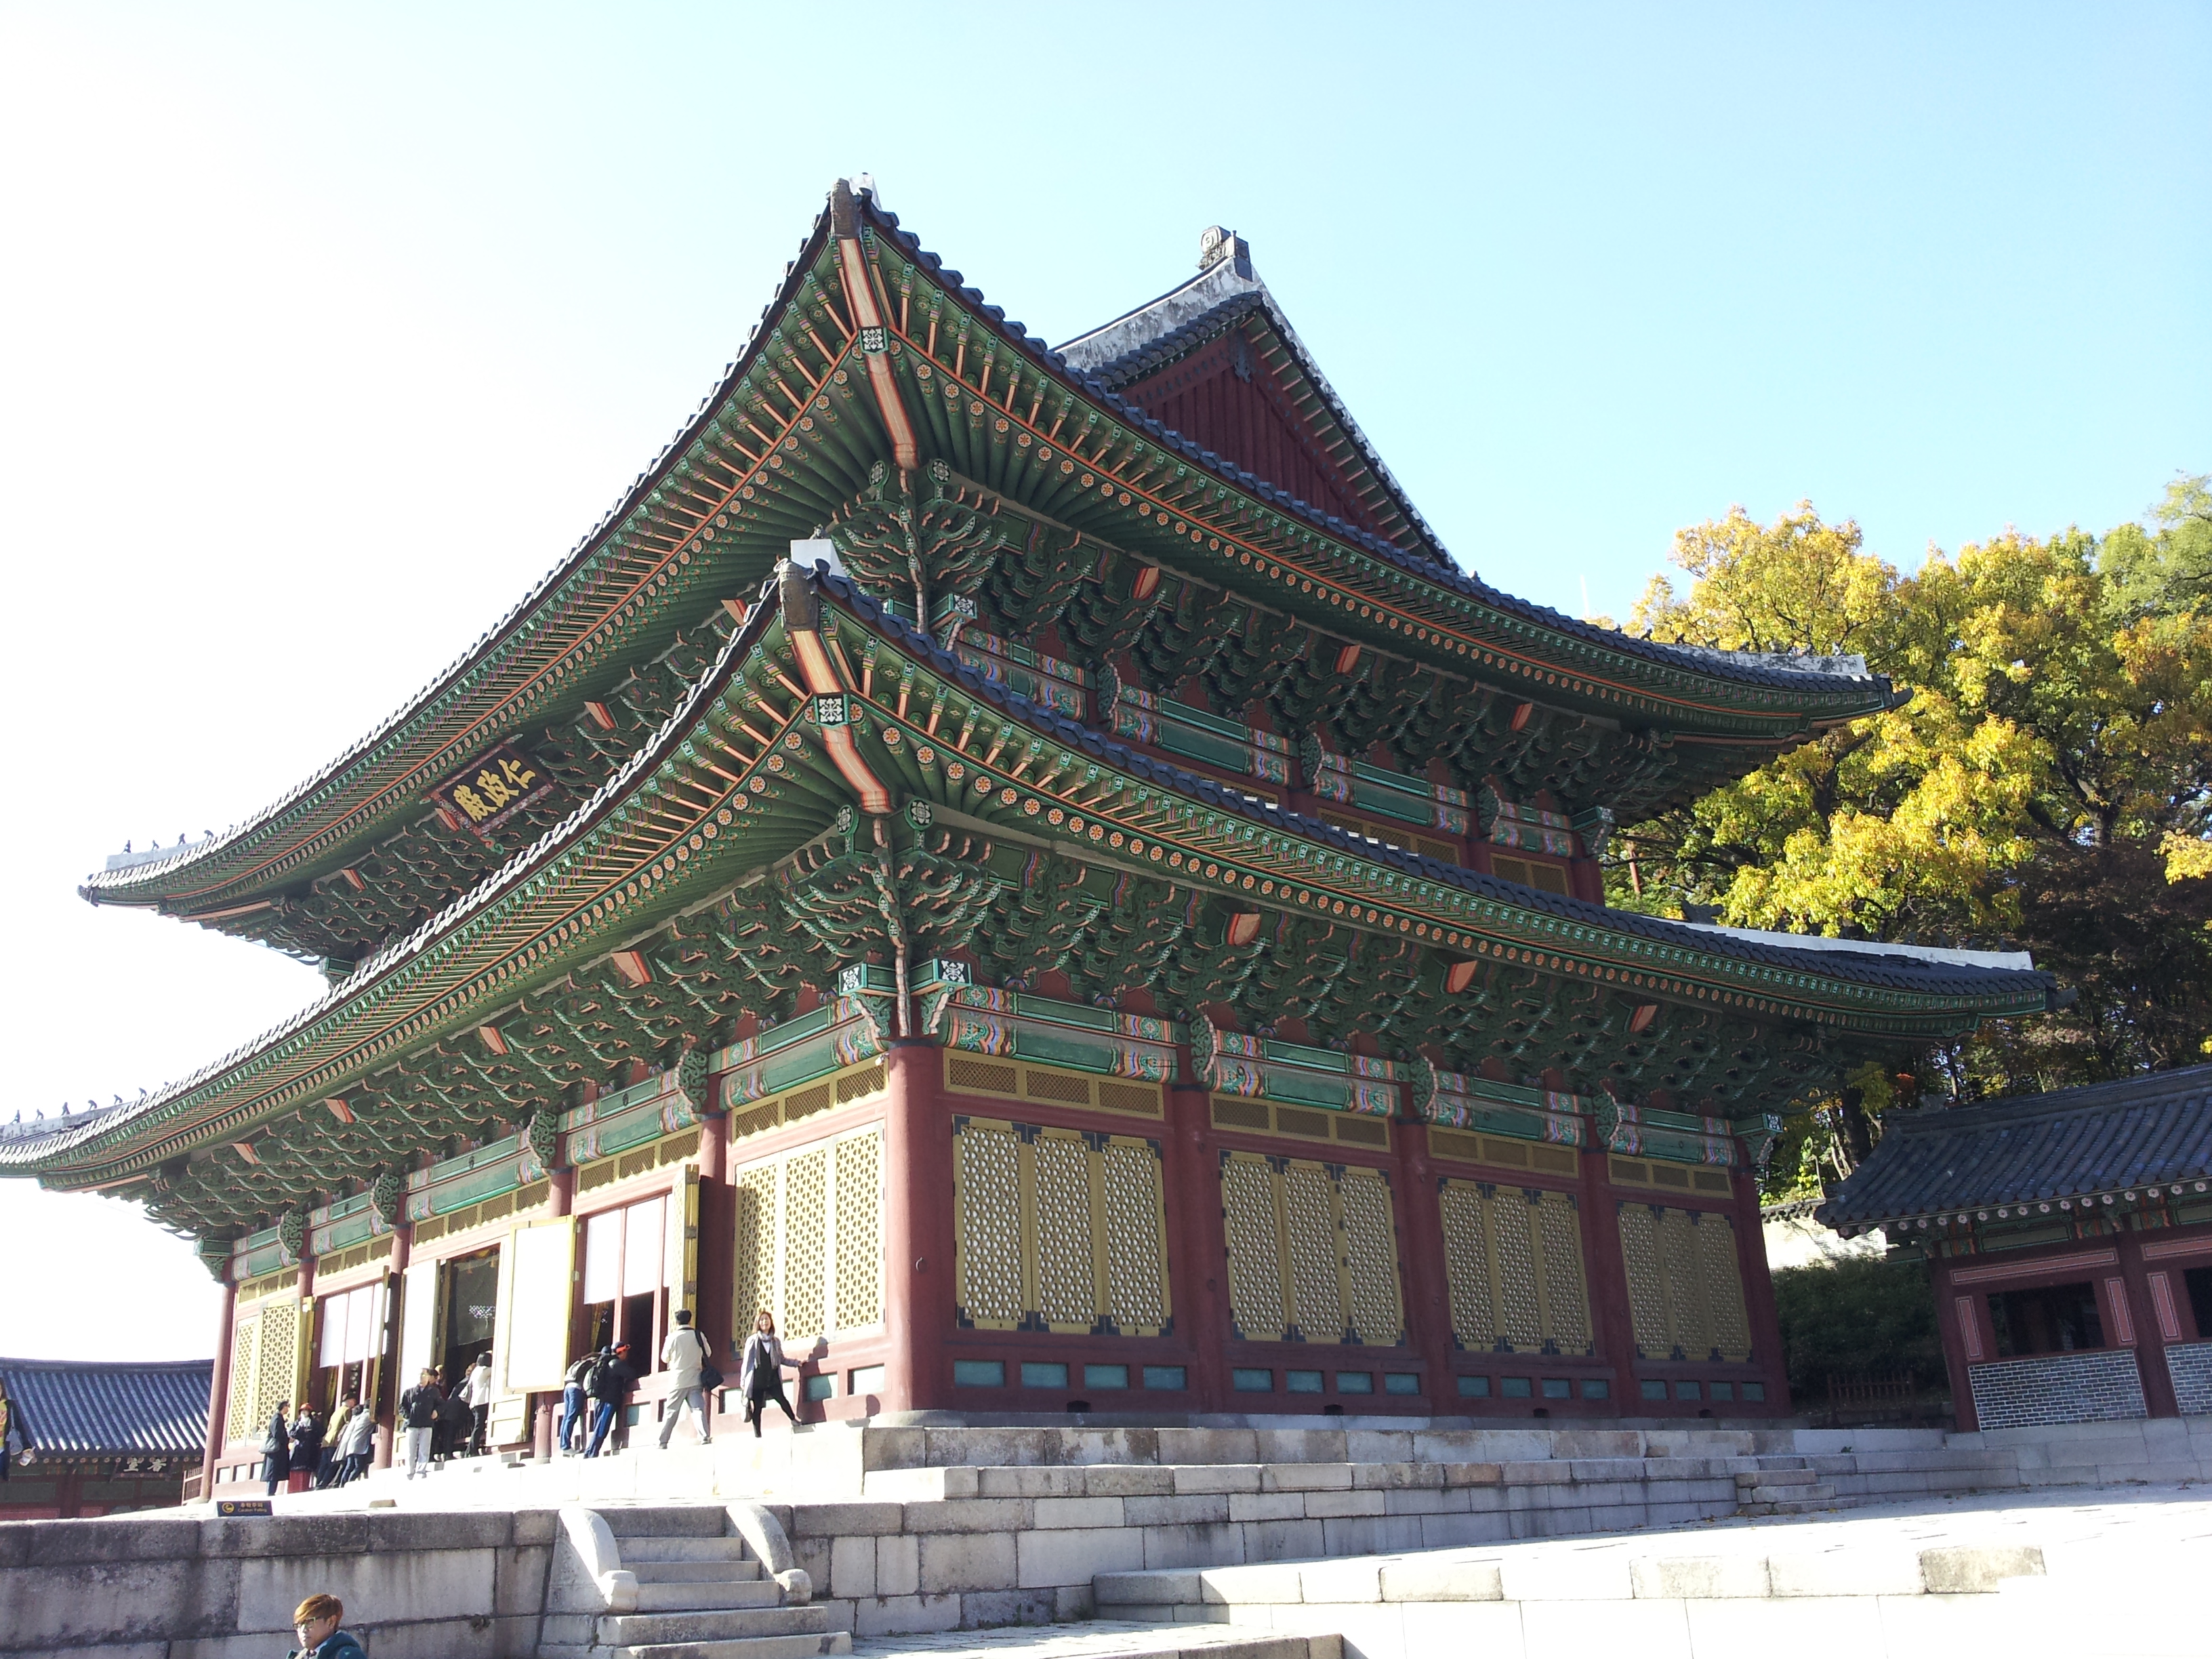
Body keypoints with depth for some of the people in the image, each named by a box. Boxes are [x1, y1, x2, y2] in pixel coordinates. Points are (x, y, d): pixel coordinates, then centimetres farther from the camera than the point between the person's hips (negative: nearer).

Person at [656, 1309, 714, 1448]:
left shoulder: (672, 1337, -6)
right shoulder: (698, 1336, -1)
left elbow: (665, 1358, 4)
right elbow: (708, 1354, 11)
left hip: (677, 1381, -1)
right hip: (695, 1380, 1)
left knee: (670, 1412, 8)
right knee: (698, 1410, -2)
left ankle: (662, 1443, 8)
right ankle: (705, 1438, -17)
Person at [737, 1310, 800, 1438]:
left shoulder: (775, 1341, 11)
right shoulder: (752, 1340, 1)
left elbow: (781, 1359, 19)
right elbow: (747, 1361, 1)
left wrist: (796, 1363, 13)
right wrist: (743, 1381, -1)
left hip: (773, 1378, 2)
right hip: (757, 1379, -2)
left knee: (781, 1399, -15)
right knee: (757, 1407, 0)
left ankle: (794, 1421, -10)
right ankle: (757, 1434, 7)